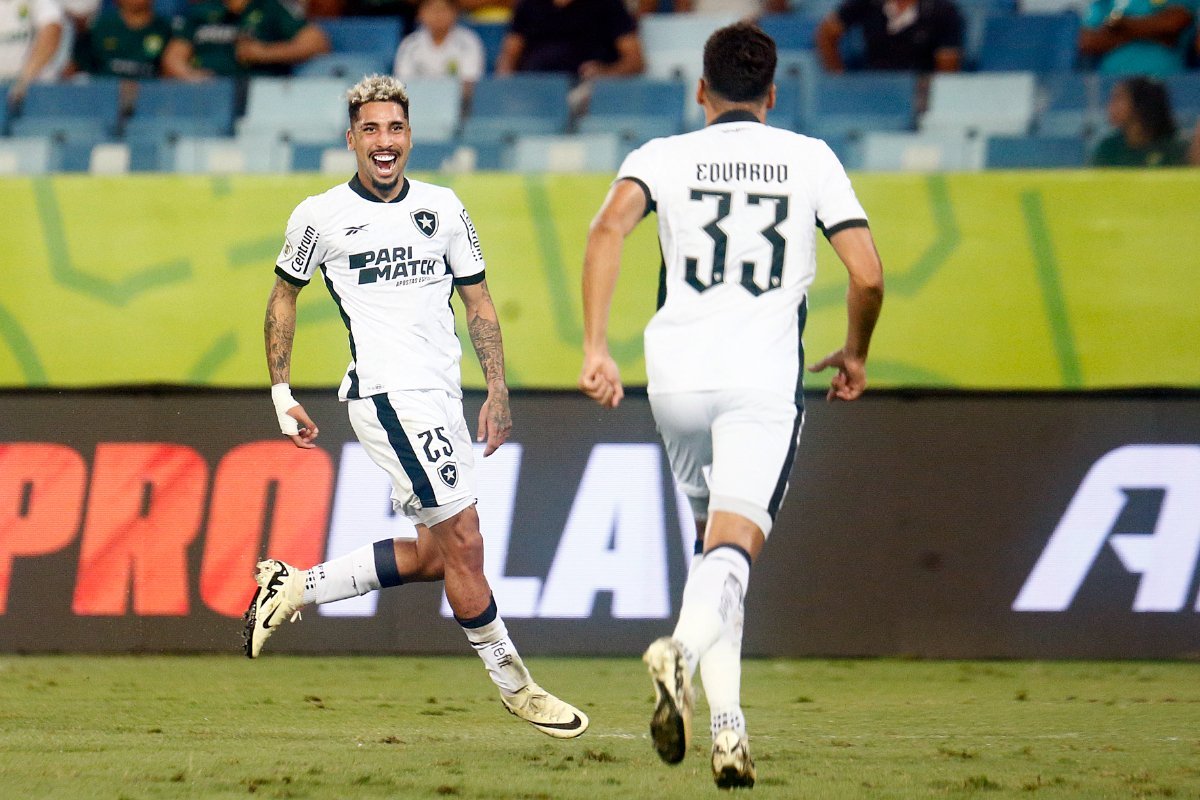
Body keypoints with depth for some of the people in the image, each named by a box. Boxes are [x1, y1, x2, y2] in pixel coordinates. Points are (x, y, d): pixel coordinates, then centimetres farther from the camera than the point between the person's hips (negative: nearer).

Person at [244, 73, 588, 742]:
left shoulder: (443, 208, 9)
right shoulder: (323, 216, -3)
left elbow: (478, 302, 13)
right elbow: (285, 296, 10)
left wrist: (497, 392, 4)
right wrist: (281, 394, 7)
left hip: (441, 397, 6)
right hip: (388, 393, -6)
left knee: (433, 554, 8)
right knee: (464, 543, -9)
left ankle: (296, 588, 21)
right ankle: (514, 685, 2)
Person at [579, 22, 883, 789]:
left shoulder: (664, 156, 11)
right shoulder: (811, 159, 11)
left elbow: (610, 227, -10)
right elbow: (867, 275, 3)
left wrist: (596, 347, -10)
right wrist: (855, 354, 22)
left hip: (678, 375, 2)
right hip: (766, 380, -2)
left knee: (715, 539, 20)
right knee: (733, 547, -12)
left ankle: (727, 720, 11)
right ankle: (684, 646, -44)